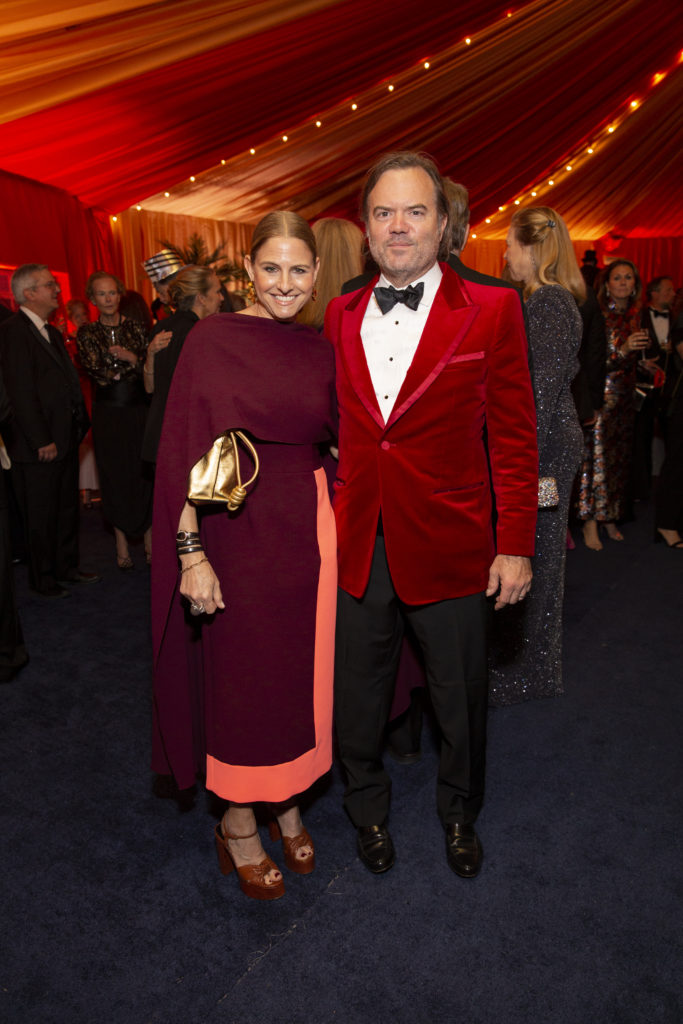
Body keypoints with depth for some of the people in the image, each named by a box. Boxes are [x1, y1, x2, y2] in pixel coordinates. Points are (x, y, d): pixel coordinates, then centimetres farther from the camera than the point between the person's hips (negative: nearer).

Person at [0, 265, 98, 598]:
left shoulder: (52, 332, 16)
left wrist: (79, 426, 8)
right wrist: (41, 441, -19)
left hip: (66, 439, 9)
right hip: (38, 445, -9)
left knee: (67, 508, 17)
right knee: (41, 515, 5)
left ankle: (66, 567, 31)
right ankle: (42, 578, 19)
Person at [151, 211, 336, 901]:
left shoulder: (319, 350, 8)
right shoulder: (213, 338, -7)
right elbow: (183, 453, -10)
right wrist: (191, 552, -15)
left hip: (310, 529, 5)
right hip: (240, 531, -4)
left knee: (303, 674, 14)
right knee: (243, 678, 8)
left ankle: (288, 804, 37)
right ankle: (237, 825, 31)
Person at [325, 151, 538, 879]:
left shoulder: (491, 311, -5)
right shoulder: (340, 316, 5)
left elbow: (515, 437, -5)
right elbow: (334, 429, 9)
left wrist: (515, 544, -7)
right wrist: (326, 519, 4)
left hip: (448, 545, -2)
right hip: (355, 545, 3)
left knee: (461, 700, 17)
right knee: (356, 696, 18)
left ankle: (460, 814, 46)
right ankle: (368, 810, 46)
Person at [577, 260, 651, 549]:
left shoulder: (635, 316, 10)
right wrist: (624, 349, -26)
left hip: (625, 397, 6)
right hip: (601, 396, -6)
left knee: (619, 458, 9)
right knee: (596, 458, -5)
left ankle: (610, 517, 18)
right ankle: (590, 522, 4)